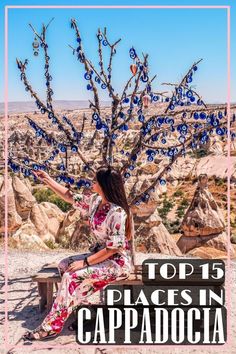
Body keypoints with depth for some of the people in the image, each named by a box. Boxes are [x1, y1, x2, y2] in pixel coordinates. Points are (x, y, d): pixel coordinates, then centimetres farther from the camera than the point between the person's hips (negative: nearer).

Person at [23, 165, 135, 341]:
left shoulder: (117, 212, -25)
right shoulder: (96, 200, 1)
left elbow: (114, 248, -25)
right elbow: (71, 197, 14)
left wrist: (86, 262, -22)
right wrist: (48, 179, 15)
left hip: (117, 262, -9)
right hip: (101, 254, 9)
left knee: (72, 276, -20)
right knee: (64, 265, -1)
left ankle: (52, 326, -10)